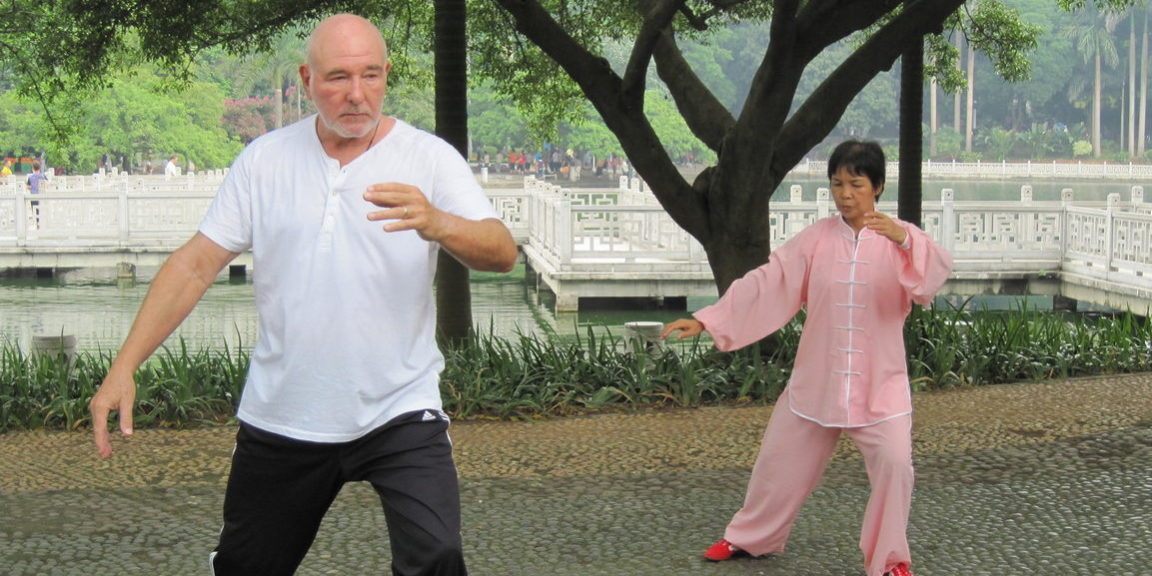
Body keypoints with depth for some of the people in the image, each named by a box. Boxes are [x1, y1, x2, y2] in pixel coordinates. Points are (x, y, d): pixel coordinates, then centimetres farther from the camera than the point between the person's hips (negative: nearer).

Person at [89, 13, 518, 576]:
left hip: (400, 412, -2)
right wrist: (123, 366, -8)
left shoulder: (429, 157, -5)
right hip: (280, 418, 3)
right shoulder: (264, 160, 2)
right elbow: (196, 263, 1)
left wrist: (438, 225, -39)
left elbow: (502, 253, -17)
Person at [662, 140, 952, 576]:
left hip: (879, 382, -2)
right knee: (780, 459, 11)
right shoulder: (816, 238, -2)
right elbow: (766, 283, -5)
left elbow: (935, 274, -25)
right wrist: (705, 320, -13)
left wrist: (905, 240, -46)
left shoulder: (901, 238, -6)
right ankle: (751, 537, 36)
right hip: (817, 378, 2)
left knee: (894, 463, -16)